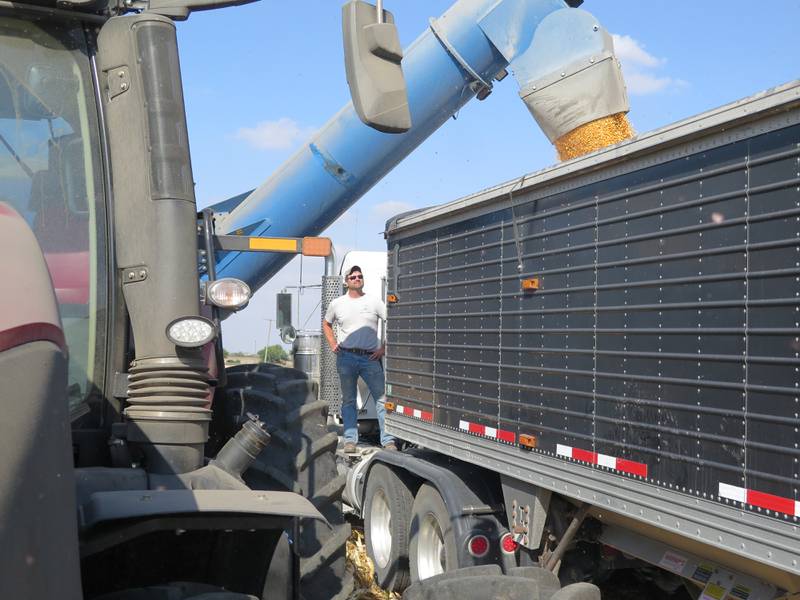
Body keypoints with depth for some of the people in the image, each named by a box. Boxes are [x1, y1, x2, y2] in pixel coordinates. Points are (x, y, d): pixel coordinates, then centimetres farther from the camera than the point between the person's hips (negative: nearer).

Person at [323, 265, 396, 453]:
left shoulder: (374, 302, 4)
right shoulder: (337, 304, 9)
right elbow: (326, 324, 24)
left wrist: (383, 348, -2)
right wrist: (333, 345, 10)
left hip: (370, 357, -1)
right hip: (346, 357, 2)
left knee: (382, 398, -4)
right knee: (348, 400, 9)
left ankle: (388, 440, 1)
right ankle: (350, 439, 17)